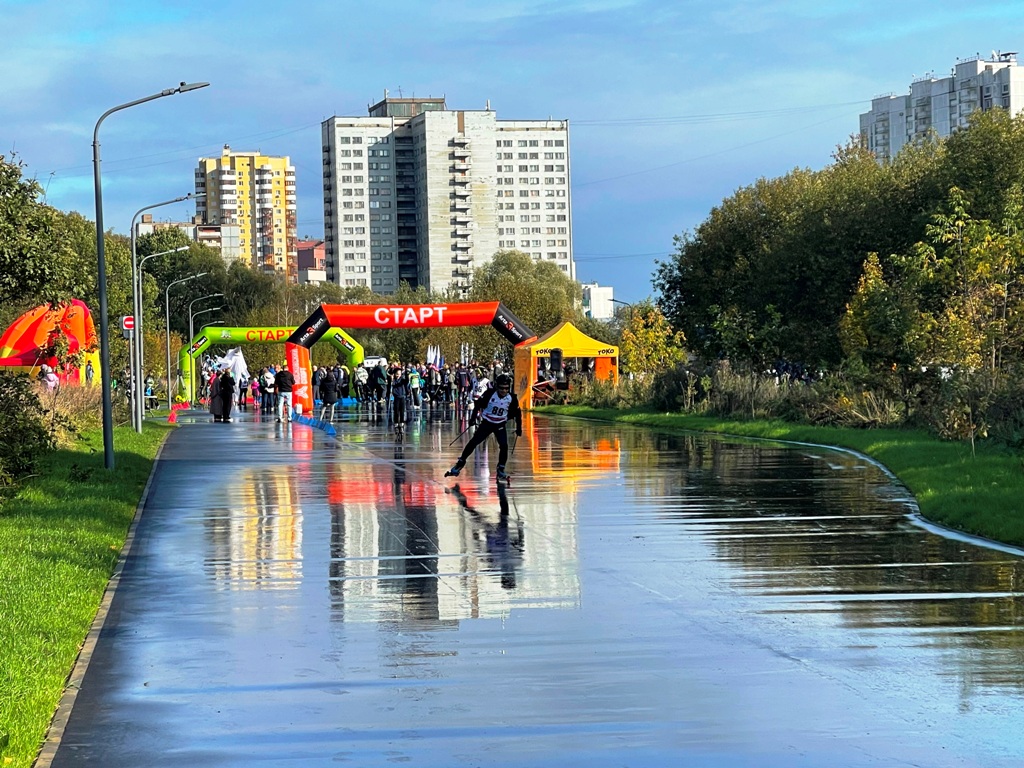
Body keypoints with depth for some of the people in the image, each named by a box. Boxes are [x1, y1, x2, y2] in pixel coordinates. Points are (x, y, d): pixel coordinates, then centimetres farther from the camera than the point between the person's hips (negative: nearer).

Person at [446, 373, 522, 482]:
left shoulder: (511, 398, -11)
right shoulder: (490, 394, -18)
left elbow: (517, 413, 2)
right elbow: (478, 404, -8)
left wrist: (518, 428, 2)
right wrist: (473, 418, -14)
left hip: (500, 425, 1)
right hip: (486, 423, -1)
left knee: (504, 446, -16)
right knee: (473, 442, -6)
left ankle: (501, 470, -2)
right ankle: (460, 464, 6)